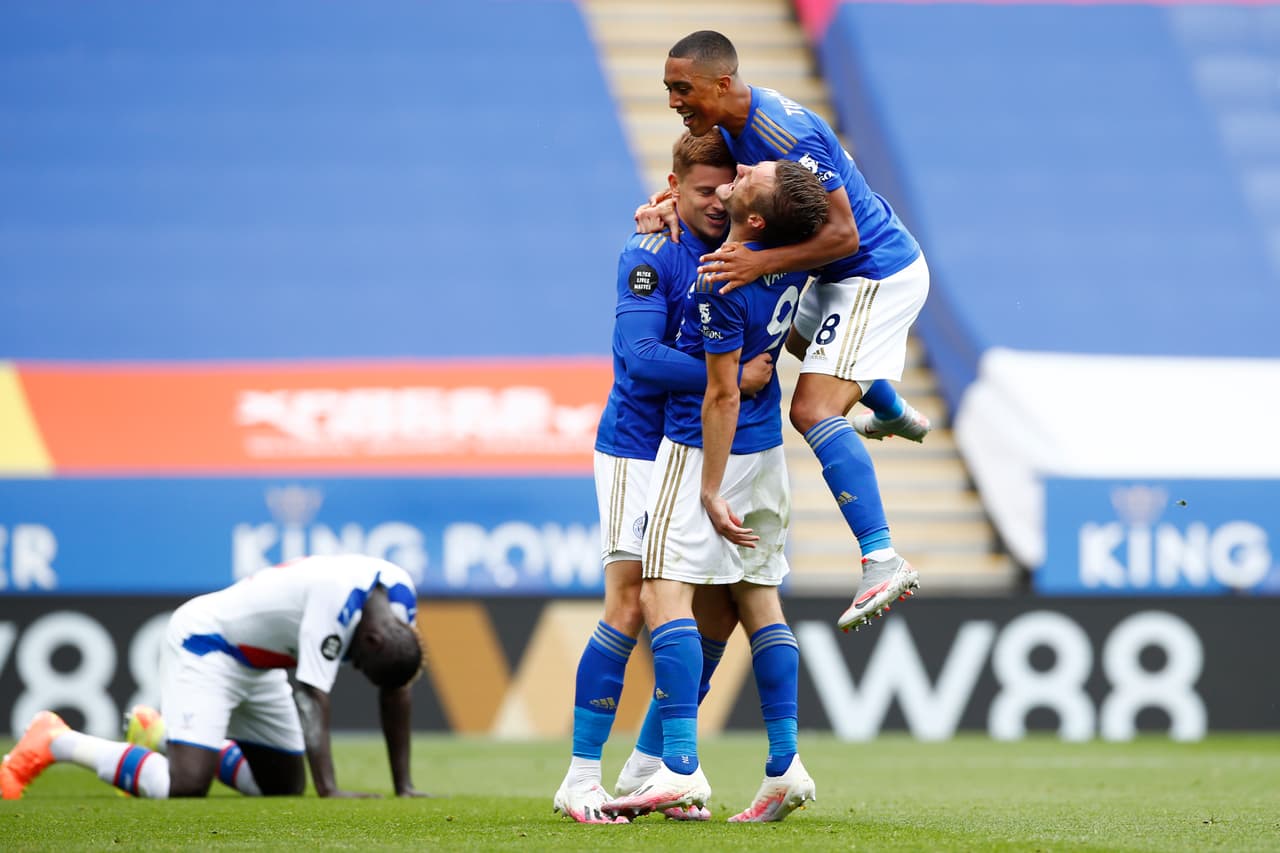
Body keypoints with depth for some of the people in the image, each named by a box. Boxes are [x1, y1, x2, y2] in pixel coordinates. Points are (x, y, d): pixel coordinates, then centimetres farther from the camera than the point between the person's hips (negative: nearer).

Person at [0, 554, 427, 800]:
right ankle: (55, 742, -6)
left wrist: (403, 786, -1)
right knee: (185, 786, -24)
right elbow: (311, 696, -37)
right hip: (205, 643, -9)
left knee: (285, 786, 14)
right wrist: (329, 790, -42)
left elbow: (395, 691, 0)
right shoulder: (338, 599, -35)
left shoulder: (400, 594, -10)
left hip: (257, 664, 9)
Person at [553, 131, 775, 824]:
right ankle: (581, 778, -9)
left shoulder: (737, 244, 6)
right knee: (630, 604, -13)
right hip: (640, 449, -7)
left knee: (719, 607, 3)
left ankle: (646, 766, 13)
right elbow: (641, 356, -25)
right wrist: (730, 377, -28)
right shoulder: (651, 254, -14)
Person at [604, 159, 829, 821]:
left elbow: (722, 396, -22)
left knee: (663, 592, -9)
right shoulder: (793, 257, -3)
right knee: (758, 598, 11)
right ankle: (785, 764, 7)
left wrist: (710, 493, -17)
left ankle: (681, 768, -19)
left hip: (703, 446, -9)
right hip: (766, 447, 9)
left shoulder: (721, 285, -25)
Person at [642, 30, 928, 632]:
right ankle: (896, 416, 64)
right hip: (847, 274, 10)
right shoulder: (730, 125, -1)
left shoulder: (787, 135, -30)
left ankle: (883, 562, -28)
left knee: (813, 411, -21)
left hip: (875, 275, -10)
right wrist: (666, 209, -15)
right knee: (799, 339, 38)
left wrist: (762, 263, -39)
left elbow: (842, 233, -30)